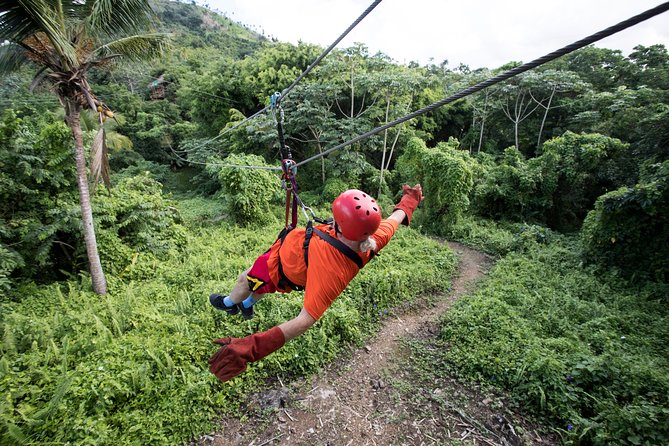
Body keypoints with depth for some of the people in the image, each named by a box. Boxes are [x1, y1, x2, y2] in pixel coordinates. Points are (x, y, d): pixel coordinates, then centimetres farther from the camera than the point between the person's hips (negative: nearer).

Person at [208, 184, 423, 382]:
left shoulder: (332, 272, -49)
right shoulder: (375, 237, -31)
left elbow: (306, 320, -49)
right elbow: (396, 217, -11)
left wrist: (250, 348, -56)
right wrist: (410, 199, 10)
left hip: (280, 270, -7)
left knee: (245, 279, 25)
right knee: (259, 281, 35)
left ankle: (230, 303, 60)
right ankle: (247, 305, 66)